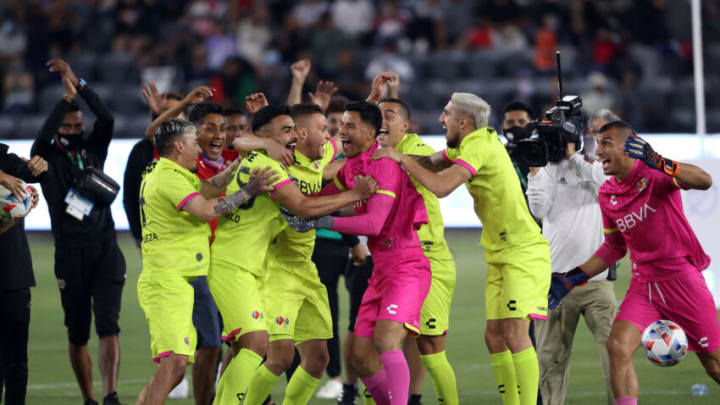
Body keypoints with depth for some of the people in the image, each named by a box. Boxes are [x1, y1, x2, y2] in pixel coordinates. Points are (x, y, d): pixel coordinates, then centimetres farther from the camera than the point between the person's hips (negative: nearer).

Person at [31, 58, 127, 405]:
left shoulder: (93, 149, 10)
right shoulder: (48, 158, 2)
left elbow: (106, 119, -5)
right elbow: (42, 138, -19)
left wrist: (79, 84, -12)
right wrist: (67, 98, -22)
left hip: (105, 249, 1)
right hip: (70, 255, -1)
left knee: (108, 325, -12)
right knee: (78, 334, 6)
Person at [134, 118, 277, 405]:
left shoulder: (160, 174, 19)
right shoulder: (169, 177, -12)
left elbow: (208, 188, 14)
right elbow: (207, 210, -23)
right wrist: (248, 191, -16)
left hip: (173, 283, 11)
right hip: (167, 282, -11)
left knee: (173, 370, 10)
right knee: (174, 361, -20)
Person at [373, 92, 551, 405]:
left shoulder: (479, 145, -18)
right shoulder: (465, 145, 11)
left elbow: (441, 186, -27)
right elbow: (429, 163, 13)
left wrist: (402, 158, -17)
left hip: (523, 252, -10)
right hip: (499, 256, 10)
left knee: (515, 334, -17)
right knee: (494, 337, 6)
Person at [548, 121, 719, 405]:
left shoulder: (654, 175, -12)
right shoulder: (607, 194, 6)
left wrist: (659, 163, -42)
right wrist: (572, 280, 13)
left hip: (681, 278, -5)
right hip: (644, 283, 5)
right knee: (618, 347, -19)